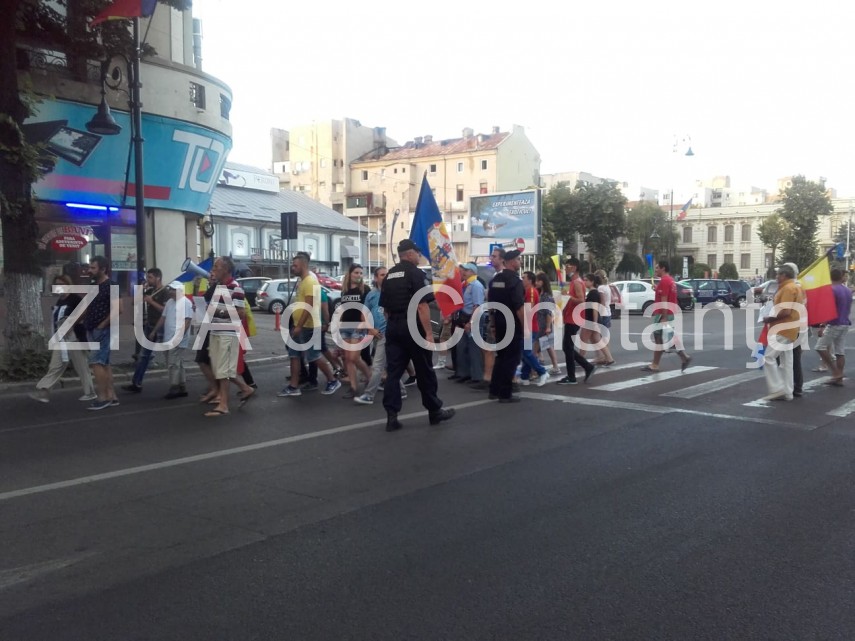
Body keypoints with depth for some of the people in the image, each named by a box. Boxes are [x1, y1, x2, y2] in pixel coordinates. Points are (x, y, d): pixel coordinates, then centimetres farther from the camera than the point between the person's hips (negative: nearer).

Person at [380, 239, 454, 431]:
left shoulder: (389, 275, 13)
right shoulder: (416, 273, -9)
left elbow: (385, 307, 14)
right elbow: (422, 306, -17)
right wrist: (429, 333, -17)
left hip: (393, 327, 6)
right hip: (413, 326, -6)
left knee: (393, 371, 4)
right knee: (424, 371, 6)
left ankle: (391, 416, 0)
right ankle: (435, 411, 18)